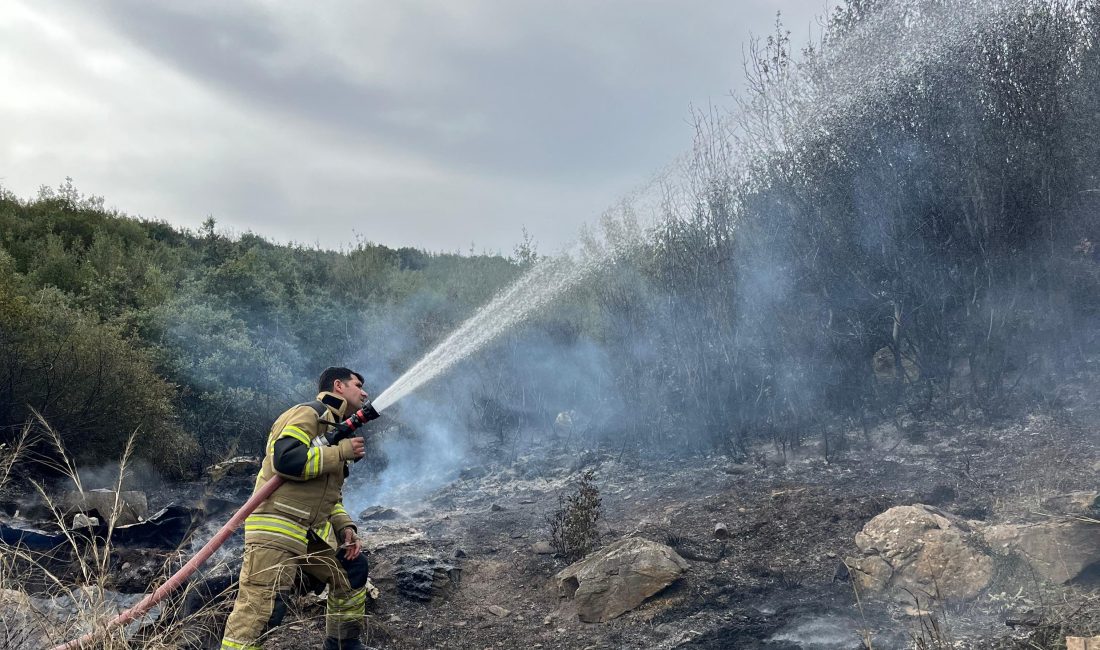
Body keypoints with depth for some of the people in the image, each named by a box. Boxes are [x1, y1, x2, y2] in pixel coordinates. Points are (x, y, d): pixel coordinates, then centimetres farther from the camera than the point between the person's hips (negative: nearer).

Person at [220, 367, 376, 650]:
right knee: (261, 607, -16)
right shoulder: (309, 413, -6)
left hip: (314, 533, 10)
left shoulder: (337, 431, 22)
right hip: (276, 529, -10)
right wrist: (342, 452, -15)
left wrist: (345, 527, 10)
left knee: (353, 570, 18)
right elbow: (286, 459, -24)